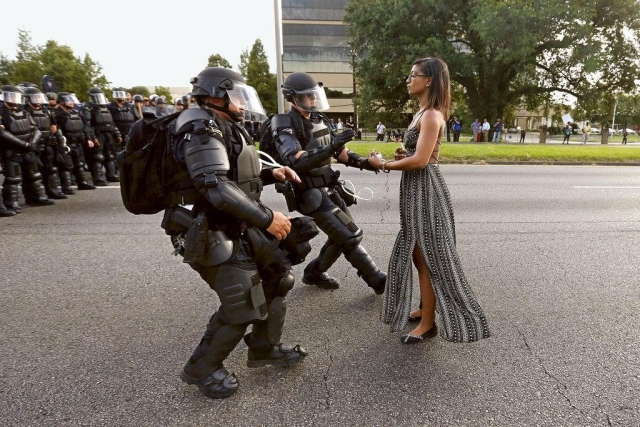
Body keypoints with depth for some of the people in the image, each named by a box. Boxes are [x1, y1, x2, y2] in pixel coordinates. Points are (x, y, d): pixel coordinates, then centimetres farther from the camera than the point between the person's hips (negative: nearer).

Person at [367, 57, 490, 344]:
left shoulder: (431, 116, -16)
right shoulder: (422, 113, 15)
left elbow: (420, 160, -24)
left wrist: (383, 165, -14)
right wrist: (402, 155, 0)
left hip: (425, 189, -10)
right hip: (416, 189, 10)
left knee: (428, 257, -1)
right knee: (418, 253, 17)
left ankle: (429, 322, 12)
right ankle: (426, 308, 33)